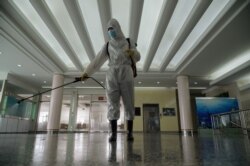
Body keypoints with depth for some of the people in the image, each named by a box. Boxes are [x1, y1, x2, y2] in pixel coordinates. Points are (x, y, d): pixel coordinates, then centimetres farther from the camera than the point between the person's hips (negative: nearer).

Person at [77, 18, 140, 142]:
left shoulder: (129, 42, 17)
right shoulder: (107, 46, 20)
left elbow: (137, 58, 9)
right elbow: (98, 60, 15)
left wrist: (133, 52, -14)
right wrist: (87, 72, 8)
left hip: (126, 73, -1)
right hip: (112, 74, 1)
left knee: (129, 103, -5)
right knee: (112, 104, -7)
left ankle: (130, 133, 1)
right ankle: (113, 133, -6)